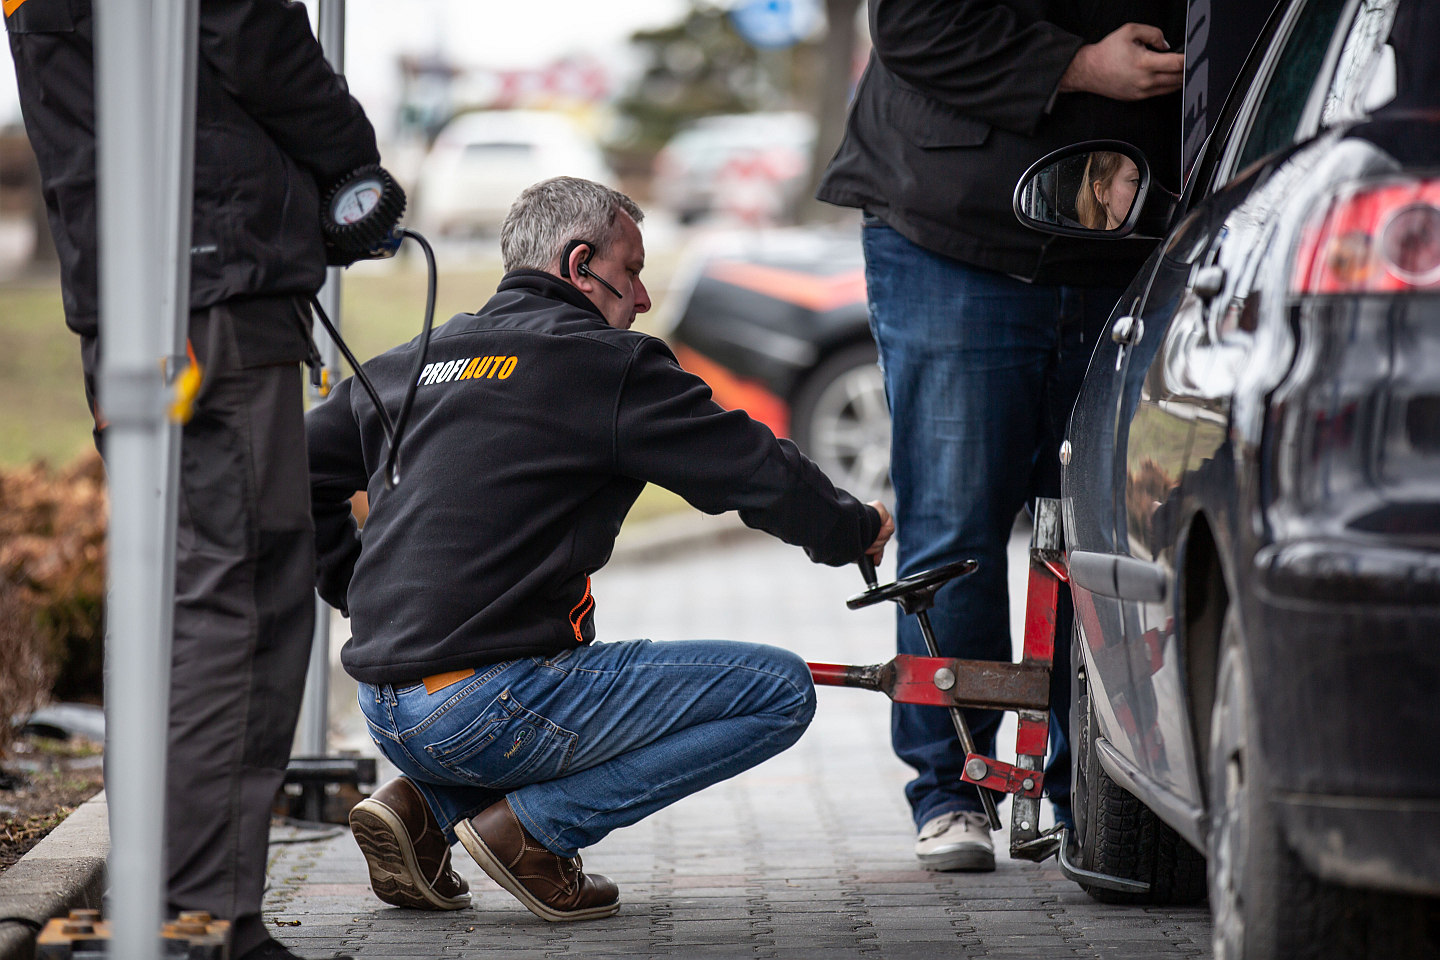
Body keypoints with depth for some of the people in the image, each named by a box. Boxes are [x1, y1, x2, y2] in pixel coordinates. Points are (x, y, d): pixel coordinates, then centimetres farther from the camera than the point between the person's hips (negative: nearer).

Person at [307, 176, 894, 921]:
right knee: (780, 690, -2)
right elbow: (757, 471, 1)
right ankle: (534, 826, -6)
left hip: (385, 715, 8)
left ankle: (424, 808, 12)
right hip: (485, 706, -8)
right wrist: (856, 530, 19)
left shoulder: (405, 364, 17)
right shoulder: (608, 364, -3)